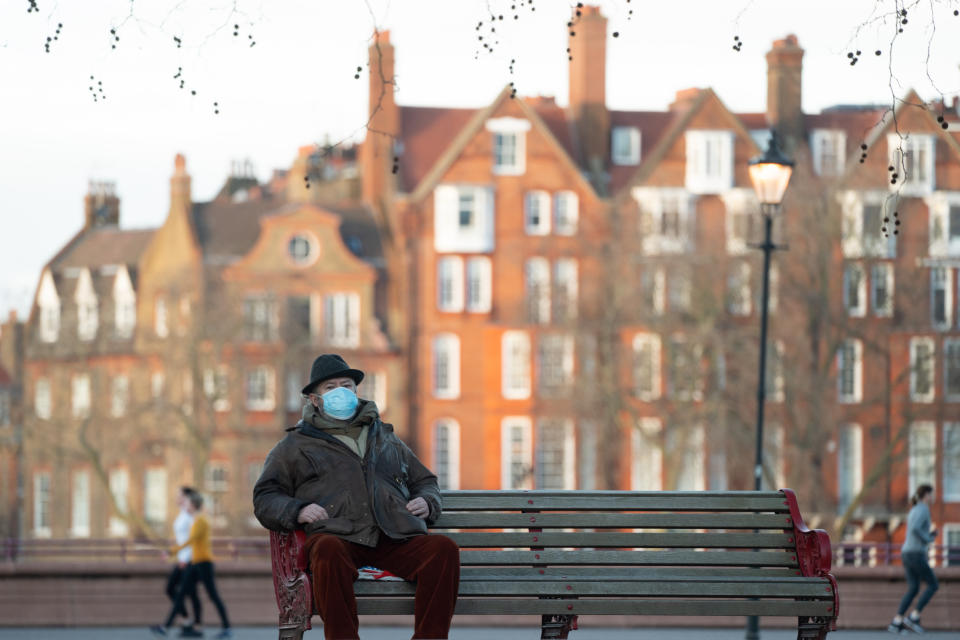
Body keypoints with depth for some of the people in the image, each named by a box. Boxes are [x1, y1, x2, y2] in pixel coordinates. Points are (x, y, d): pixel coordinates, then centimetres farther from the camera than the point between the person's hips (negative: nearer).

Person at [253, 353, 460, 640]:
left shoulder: (385, 438, 34)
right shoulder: (296, 445, 25)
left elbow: (425, 481, 39)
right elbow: (265, 498, 18)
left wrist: (426, 502, 15)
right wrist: (297, 511, -4)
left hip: (398, 539, 3)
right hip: (339, 535, -3)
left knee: (444, 549, -29)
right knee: (328, 550, -41)